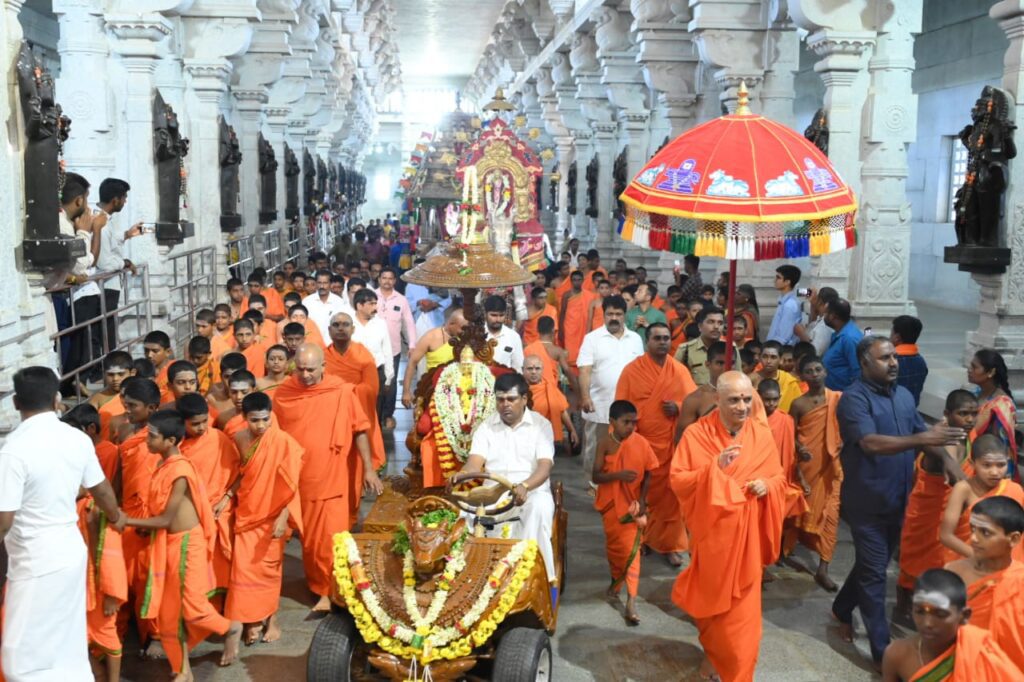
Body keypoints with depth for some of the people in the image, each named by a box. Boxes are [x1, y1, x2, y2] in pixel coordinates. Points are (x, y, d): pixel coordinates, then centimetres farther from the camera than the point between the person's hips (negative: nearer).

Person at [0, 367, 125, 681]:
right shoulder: (78, 439, 0)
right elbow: (101, 489, 14)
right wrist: (116, 517, 34)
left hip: (36, 563, -7)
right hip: (71, 551, 7)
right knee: (69, 646, 19)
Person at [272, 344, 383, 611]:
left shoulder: (341, 391, -12)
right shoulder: (283, 393, -4)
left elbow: (359, 430, -6)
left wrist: (368, 469, -8)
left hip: (333, 478, -3)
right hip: (298, 478, 3)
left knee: (330, 538, -2)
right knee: (308, 537, 17)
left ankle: (328, 591, 11)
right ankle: (316, 581, 37)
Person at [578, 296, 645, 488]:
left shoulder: (635, 339, 8)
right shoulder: (592, 338, -3)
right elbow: (584, 370, -9)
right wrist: (585, 397, -20)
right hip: (599, 406, -3)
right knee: (594, 449, 6)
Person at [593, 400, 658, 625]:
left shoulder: (641, 443, -9)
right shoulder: (605, 444, -10)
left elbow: (647, 474, -1)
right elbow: (596, 476, -13)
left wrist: (642, 501, -9)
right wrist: (618, 475, -28)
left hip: (632, 504, -1)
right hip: (610, 504, 1)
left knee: (631, 549, -7)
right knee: (613, 544, 17)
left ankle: (631, 601, -6)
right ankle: (616, 579, 44)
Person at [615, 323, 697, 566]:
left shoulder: (680, 370, 4)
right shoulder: (632, 370, -3)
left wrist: (679, 408, -11)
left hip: (671, 443, 2)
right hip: (639, 442, -1)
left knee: (671, 495, 3)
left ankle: (672, 545, 14)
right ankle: (638, 540, 25)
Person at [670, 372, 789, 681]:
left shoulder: (763, 435, -2)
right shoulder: (696, 434, -11)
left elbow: (779, 478, 7)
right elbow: (677, 480, -12)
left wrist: (767, 485, -16)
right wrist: (714, 468, -26)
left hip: (747, 534, 2)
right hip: (711, 533, -2)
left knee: (743, 608, 9)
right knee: (711, 599, 12)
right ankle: (712, 653, 37)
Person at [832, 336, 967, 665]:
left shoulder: (904, 395, 6)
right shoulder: (854, 398, -18)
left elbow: (923, 435, 11)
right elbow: (871, 443, -31)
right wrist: (923, 439, -40)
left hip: (897, 499, 7)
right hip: (867, 501, -7)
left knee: (871, 565, 21)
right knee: (874, 572, 1)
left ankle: (842, 610, 43)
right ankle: (883, 650, 9)